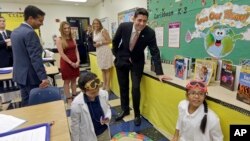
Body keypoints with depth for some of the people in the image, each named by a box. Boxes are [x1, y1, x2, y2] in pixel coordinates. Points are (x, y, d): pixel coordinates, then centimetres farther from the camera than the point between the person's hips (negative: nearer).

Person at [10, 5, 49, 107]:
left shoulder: (15, 32, 12)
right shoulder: (30, 33, -19)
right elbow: (35, 58, -25)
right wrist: (43, 77, -26)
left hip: (20, 74, 9)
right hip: (30, 76, -9)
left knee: (26, 102, 19)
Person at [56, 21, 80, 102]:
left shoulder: (72, 39, 10)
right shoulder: (59, 40, -7)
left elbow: (76, 51, 7)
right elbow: (62, 54, -13)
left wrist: (78, 61, -6)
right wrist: (71, 63, -15)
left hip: (75, 62, 5)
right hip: (66, 63, -5)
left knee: (74, 80, 13)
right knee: (67, 81, 5)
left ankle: (74, 96, 25)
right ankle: (68, 98, 15)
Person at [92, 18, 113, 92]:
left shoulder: (103, 30, -9)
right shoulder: (94, 32, 13)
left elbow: (109, 41, -13)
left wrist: (100, 43, -16)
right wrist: (95, 44, 1)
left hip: (105, 51, -8)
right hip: (98, 52, 8)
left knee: (107, 69, -2)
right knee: (102, 69, 13)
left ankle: (108, 86, 6)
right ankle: (104, 85, 24)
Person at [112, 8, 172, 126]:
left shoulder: (150, 33, -21)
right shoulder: (123, 26, -19)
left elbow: (155, 52, -19)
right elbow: (115, 41, -1)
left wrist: (159, 73, -22)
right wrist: (117, 56, 3)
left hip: (137, 62, -1)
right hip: (122, 60, 2)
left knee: (135, 88, -9)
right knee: (123, 87, 12)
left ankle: (137, 114, 16)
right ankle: (125, 110, 34)